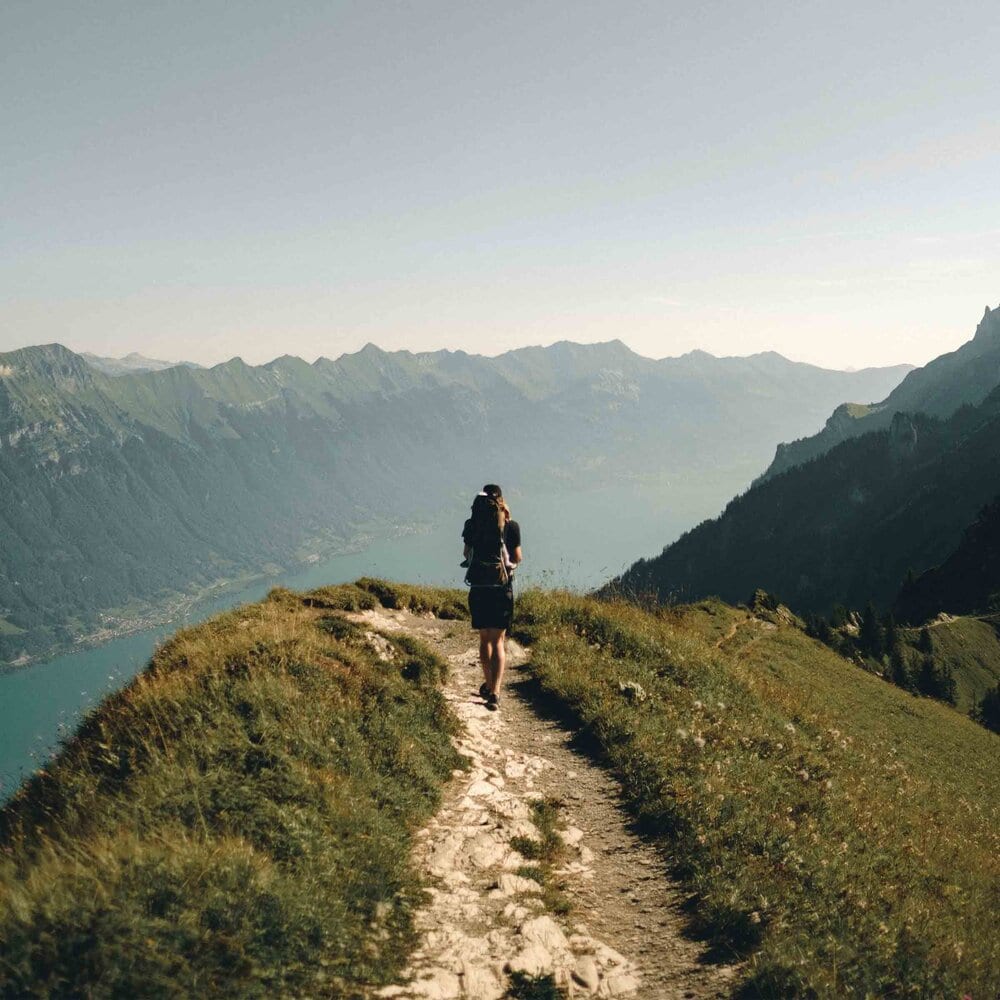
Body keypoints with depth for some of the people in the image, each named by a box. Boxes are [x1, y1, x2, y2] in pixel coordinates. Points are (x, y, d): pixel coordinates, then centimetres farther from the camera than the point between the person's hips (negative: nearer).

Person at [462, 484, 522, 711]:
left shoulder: (472, 524, 0)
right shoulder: (511, 526, -6)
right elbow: (517, 558, 2)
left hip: (478, 588, 2)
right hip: (502, 589, -2)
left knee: (484, 638, 17)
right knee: (498, 641, 1)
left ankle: (489, 686, 32)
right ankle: (494, 692, -13)